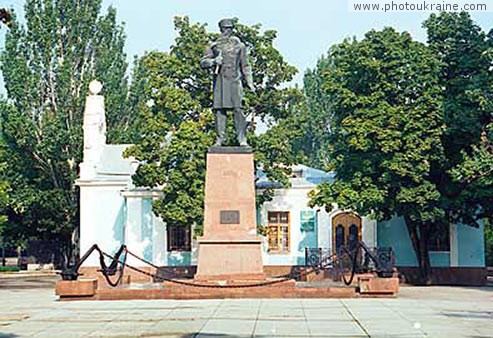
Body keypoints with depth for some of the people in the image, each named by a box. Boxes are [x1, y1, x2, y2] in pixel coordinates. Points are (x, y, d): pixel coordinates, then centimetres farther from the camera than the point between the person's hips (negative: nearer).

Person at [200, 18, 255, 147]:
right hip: (219, 80, 1)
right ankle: (220, 139, 4)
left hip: (235, 80, -1)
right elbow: (203, 62, 10)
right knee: (219, 110, -1)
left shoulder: (239, 45, 12)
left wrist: (250, 82, 6)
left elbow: (245, 66, 14)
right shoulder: (214, 46, 12)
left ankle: (242, 139, -8)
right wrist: (213, 61, -11)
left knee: (238, 109, -9)